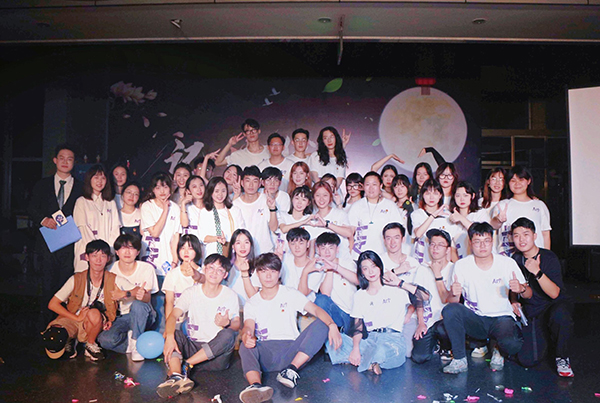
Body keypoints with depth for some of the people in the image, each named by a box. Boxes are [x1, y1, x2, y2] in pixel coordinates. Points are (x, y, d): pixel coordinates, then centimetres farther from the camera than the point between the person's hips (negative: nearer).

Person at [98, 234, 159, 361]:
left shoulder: (146, 268, -9)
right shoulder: (112, 269, -1)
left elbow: (147, 299, -16)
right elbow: (111, 295, -6)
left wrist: (125, 293, -35)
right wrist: (133, 292, -26)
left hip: (143, 315, -2)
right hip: (122, 316, 2)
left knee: (137, 305, -36)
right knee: (104, 339, -26)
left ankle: (137, 344, -18)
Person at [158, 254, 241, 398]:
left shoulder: (230, 296, 2)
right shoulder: (191, 292, 2)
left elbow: (237, 325, 1)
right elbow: (173, 316, -12)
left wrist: (227, 323, -24)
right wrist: (169, 336, -33)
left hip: (216, 352, -1)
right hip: (192, 347, 1)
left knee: (228, 335, -30)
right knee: (174, 333, -24)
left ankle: (185, 365, -30)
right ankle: (177, 377, -47)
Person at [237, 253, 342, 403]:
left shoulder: (291, 294, 9)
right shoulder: (252, 303, 12)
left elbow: (316, 309, -5)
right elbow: (248, 327, -5)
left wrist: (332, 325, -27)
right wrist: (247, 337, -33)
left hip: (291, 350, 0)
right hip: (265, 353, 0)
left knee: (321, 325, -21)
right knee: (244, 347, -31)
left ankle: (292, 369, -28)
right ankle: (256, 385, -55)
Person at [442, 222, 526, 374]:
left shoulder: (507, 263, -3)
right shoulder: (461, 266, -3)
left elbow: (529, 293, 3)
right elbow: (452, 302, -5)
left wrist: (521, 288, -22)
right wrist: (453, 294, -30)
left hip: (502, 317, 0)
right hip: (474, 320, 1)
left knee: (512, 344, -33)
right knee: (449, 310, -29)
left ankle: (499, 351, 8)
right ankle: (459, 360, -14)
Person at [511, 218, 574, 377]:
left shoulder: (549, 257, -12)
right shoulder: (516, 260, 0)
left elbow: (554, 293, -21)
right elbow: (528, 294, 3)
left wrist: (537, 272, -33)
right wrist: (516, 301, -18)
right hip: (532, 312, 3)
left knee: (559, 315, -42)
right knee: (527, 360, -15)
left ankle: (562, 358, -13)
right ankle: (543, 337, 20)